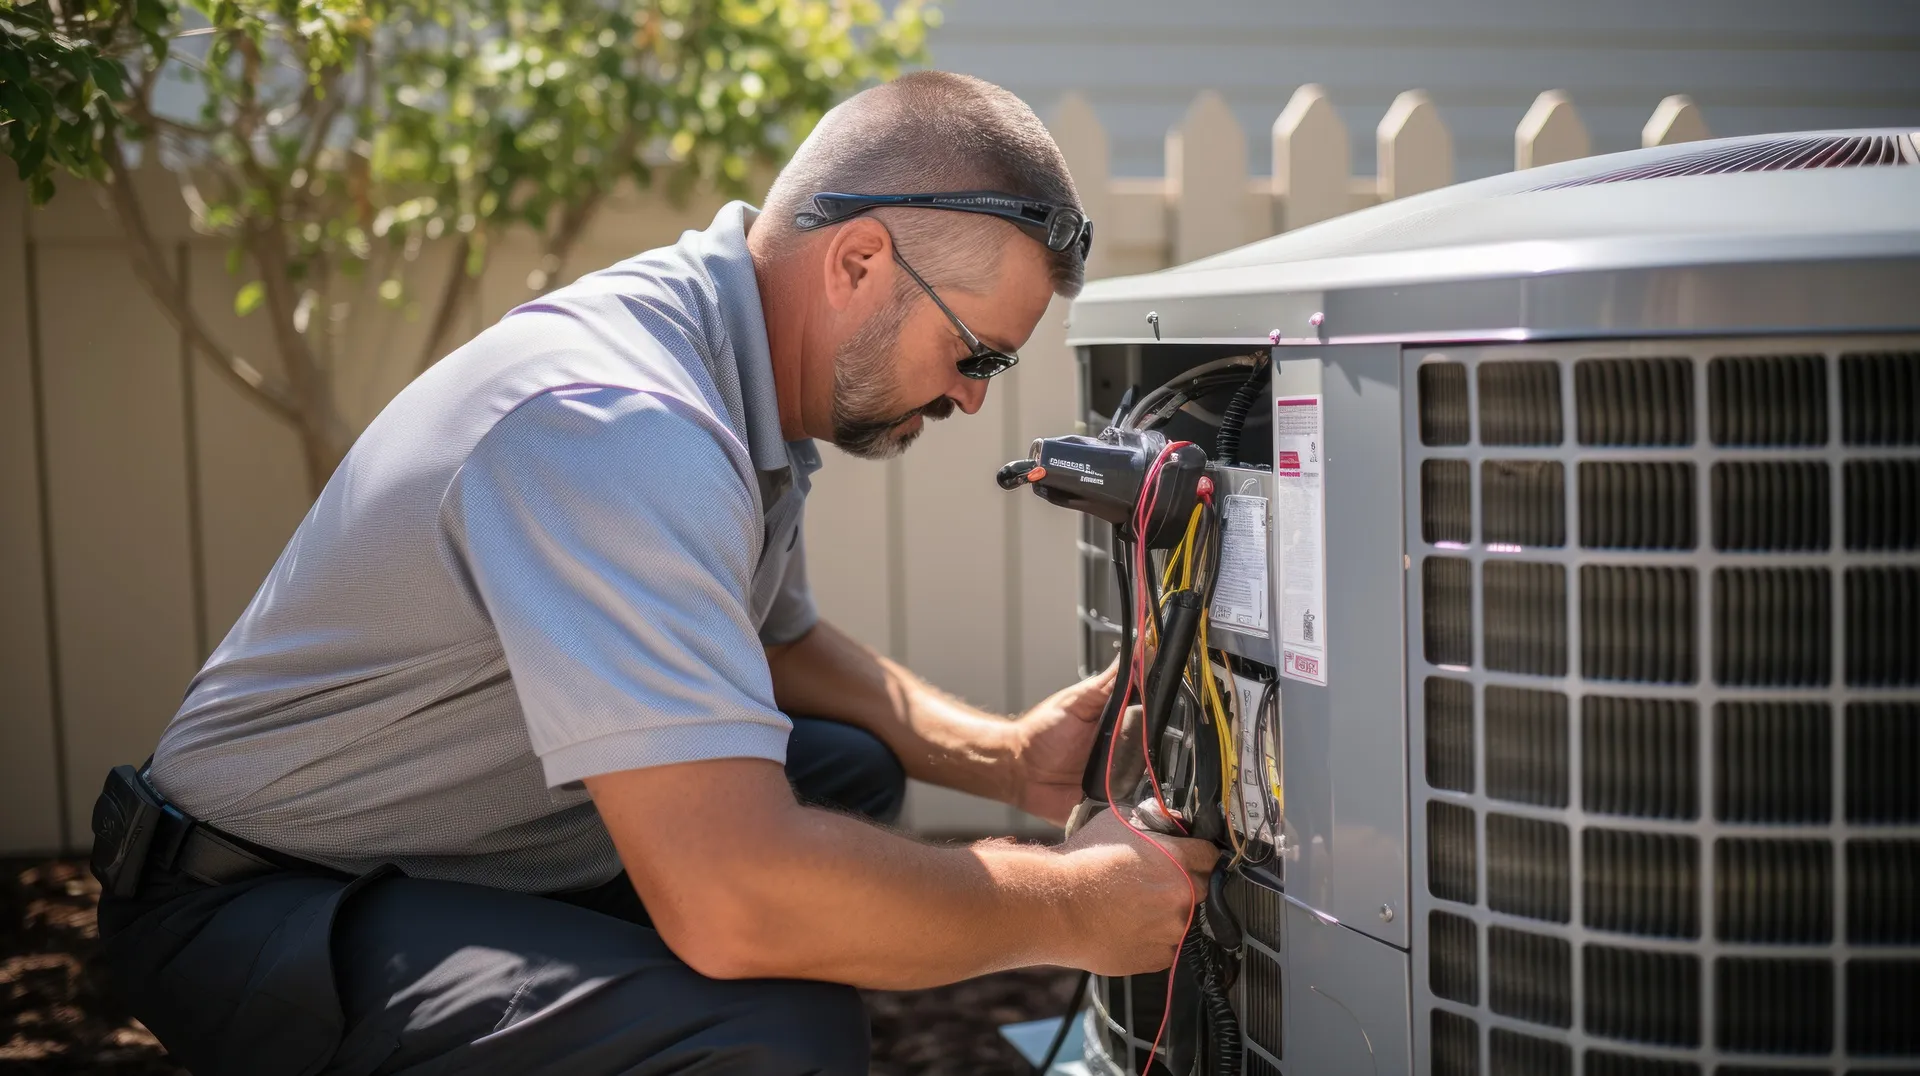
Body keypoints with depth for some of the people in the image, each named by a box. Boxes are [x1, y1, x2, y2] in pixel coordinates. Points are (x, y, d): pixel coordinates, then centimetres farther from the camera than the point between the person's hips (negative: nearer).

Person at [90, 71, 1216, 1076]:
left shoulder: (741, 374, 0)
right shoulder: (619, 426, -31)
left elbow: (781, 640, 18)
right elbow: (732, 905, -38)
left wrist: (1008, 758, 3)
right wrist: (1075, 906, -24)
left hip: (485, 837, 10)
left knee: (850, 766, 10)